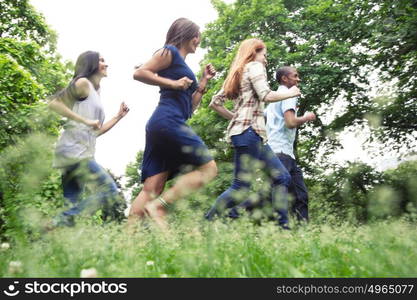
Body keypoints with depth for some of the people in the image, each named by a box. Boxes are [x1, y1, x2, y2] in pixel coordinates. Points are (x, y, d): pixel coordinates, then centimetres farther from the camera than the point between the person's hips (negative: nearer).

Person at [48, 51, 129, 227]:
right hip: (73, 150, -9)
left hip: (83, 153, 9)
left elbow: (97, 131, 26)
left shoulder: (96, 93, 25)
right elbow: (54, 103, -11)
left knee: (72, 207, 4)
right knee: (109, 191, -14)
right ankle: (58, 223, -16)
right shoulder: (83, 83, 0)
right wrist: (85, 121, -14)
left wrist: (119, 116, 23)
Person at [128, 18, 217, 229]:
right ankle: (158, 206, -13)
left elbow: (190, 106, 28)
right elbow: (139, 73, -9)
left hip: (159, 125, 9)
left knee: (152, 189, 1)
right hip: (169, 121, -9)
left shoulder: (182, 64, 29)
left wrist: (204, 81, 22)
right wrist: (173, 83, -10)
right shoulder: (170, 52, 4)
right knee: (208, 168, -6)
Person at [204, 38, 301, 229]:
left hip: (254, 134, 10)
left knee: (281, 177, 8)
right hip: (249, 131, -10)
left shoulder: (237, 74, 24)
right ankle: (208, 220, -4)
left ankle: (282, 225, 4)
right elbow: (266, 95, -15)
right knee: (241, 187, -9)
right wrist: (290, 93, 1)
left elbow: (215, 103, 20)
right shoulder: (254, 67, 0)